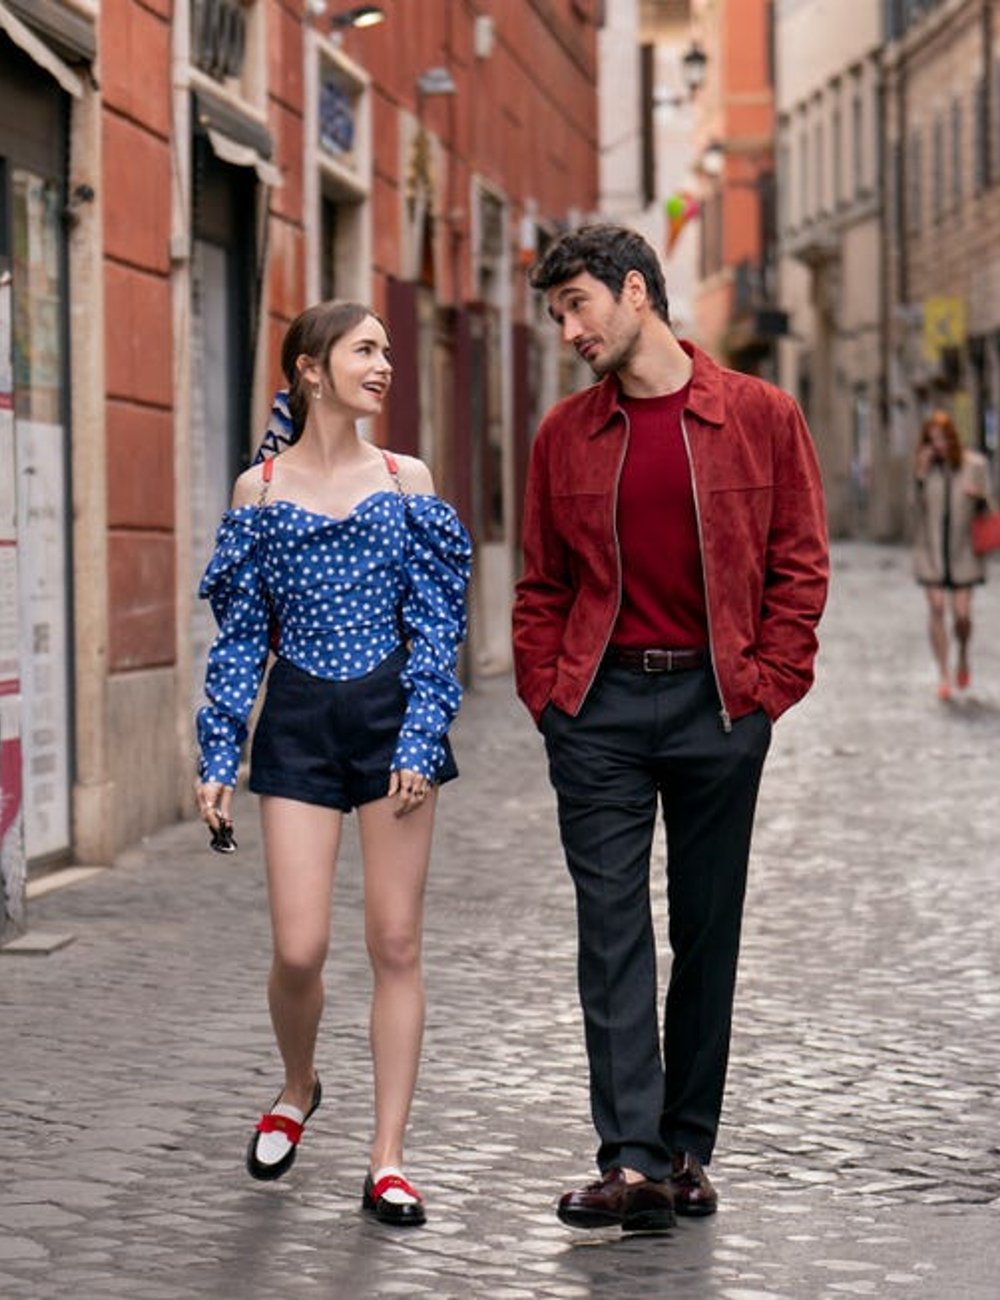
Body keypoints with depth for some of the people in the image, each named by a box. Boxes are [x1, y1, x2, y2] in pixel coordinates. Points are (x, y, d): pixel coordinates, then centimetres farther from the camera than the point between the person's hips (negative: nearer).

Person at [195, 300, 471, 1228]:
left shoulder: (407, 481, 4)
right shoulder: (259, 490, 4)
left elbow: (436, 625, 1)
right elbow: (239, 634, 6)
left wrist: (420, 743, -9)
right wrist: (218, 760, 0)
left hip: (392, 717, 0)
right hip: (298, 724, 0)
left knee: (395, 943, 0)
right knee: (298, 950, -4)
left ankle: (387, 1160, 7)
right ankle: (298, 1090, 27)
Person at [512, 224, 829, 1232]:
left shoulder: (760, 418, 0)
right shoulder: (563, 436, 7)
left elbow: (798, 564, 2)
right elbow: (542, 584, 13)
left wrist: (767, 686, -5)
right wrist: (545, 694, 2)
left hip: (716, 705, -1)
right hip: (599, 706, 1)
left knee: (707, 932, 7)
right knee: (611, 930, -5)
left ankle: (687, 1151, 17)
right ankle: (631, 1162, -6)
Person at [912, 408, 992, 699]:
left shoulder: (976, 465, -1)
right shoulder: (925, 465, 2)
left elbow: (985, 509, 4)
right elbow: (916, 505, -6)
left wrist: (980, 498, -18)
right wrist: (920, 475, -17)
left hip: (963, 549, -1)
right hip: (931, 548, 1)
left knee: (962, 613, -3)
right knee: (936, 608, -4)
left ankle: (963, 656, 29)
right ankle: (943, 675, 4)